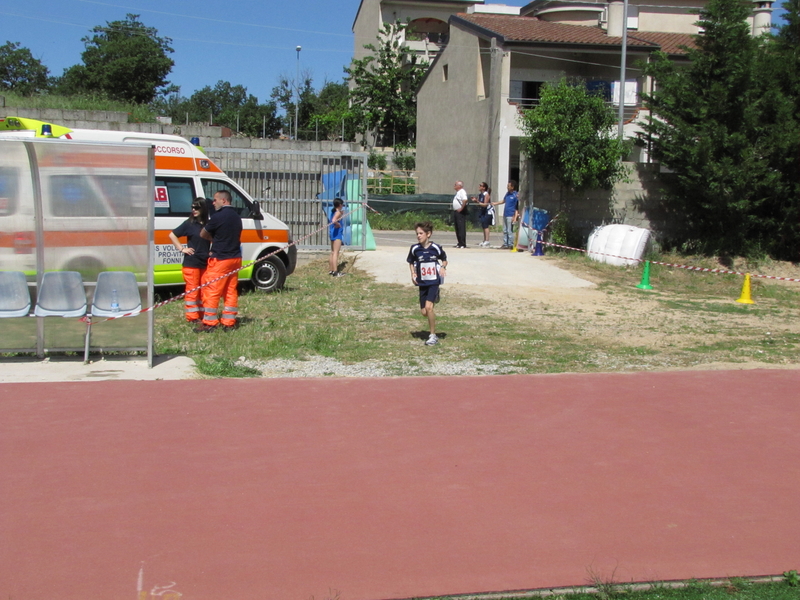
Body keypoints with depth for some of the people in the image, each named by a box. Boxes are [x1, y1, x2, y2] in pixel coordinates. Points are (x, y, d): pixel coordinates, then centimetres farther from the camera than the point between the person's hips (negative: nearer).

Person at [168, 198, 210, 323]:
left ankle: (202, 314, 20)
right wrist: (182, 249, -7)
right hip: (191, 263, -4)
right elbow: (172, 235, -1)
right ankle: (192, 317, 4)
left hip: (205, 263, 4)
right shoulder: (189, 223, -5)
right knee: (192, 290, -1)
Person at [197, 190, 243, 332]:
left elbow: (203, 234, -2)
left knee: (212, 291, -3)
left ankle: (209, 323, -2)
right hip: (235, 258, 8)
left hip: (220, 260, -8)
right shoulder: (236, 216, 12)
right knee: (231, 291, 10)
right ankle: (229, 322, 11)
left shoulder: (218, 216, -13)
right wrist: (218, 241, 11)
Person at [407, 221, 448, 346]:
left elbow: (444, 260, 10)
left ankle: (433, 336, -7)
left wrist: (443, 267, -11)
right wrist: (413, 273, -3)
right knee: (424, 312, 4)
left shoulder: (436, 248, -7)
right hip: (422, 283, 3)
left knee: (428, 307, -19)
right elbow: (411, 262, 14)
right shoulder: (415, 248, -3)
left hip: (434, 281, -3)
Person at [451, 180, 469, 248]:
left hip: (460, 212, -11)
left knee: (461, 228, -11)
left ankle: (462, 244, -11)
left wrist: (461, 208, -25)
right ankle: (459, 243, 19)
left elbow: (465, 200, -27)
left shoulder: (462, 192, -12)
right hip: (456, 212, 11)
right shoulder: (457, 192, 19)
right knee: (457, 228, 13)